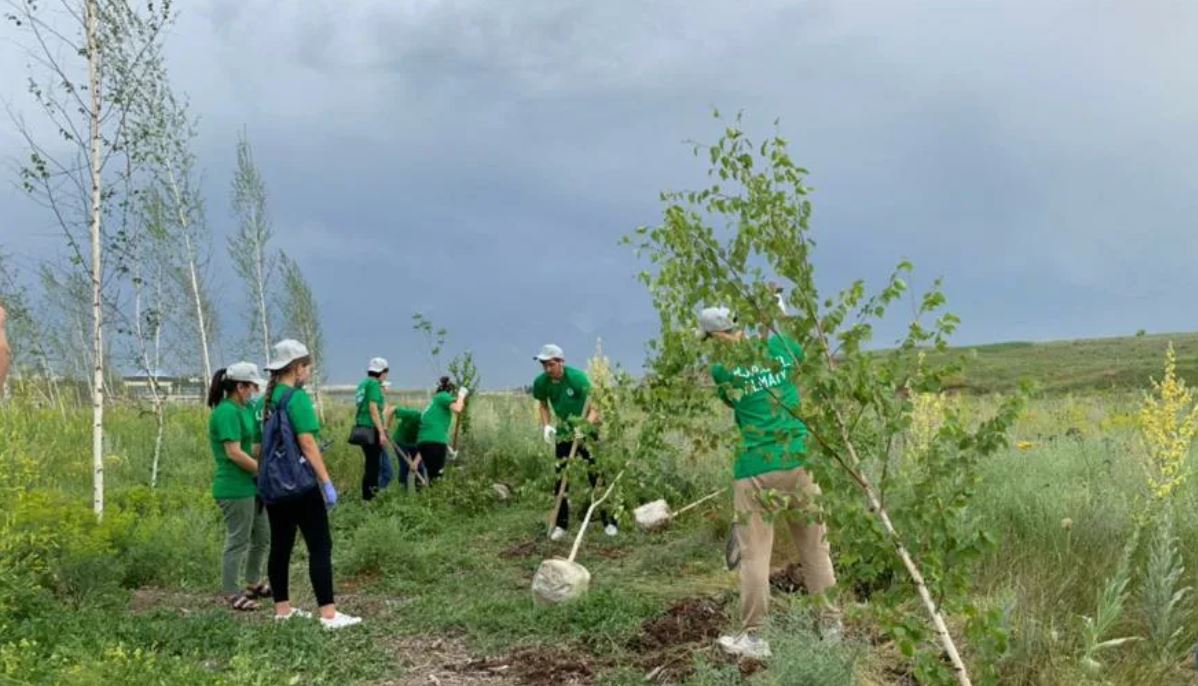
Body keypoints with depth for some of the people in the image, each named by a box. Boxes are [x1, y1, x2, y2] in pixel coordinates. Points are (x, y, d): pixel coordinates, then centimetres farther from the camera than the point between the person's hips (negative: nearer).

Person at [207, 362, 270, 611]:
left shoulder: (241, 409, 11)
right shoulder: (227, 412, -18)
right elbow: (233, 452, -23)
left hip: (250, 486, 10)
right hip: (235, 489, -10)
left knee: (262, 536, 19)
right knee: (238, 541, 1)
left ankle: (254, 584, 34)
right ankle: (232, 595, 13)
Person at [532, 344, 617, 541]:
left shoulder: (577, 377, -24)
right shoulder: (541, 382, -13)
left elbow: (594, 408, -24)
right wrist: (546, 425, -8)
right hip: (563, 434, 4)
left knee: (596, 475, -3)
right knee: (560, 478, 4)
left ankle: (609, 521, 7)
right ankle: (561, 525, 15)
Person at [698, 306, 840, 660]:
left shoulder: (721, 368, -2)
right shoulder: (780, 346, 7)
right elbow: (801, 356, 29)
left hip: (756, 468, -4)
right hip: (799, 460, 4)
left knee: (755, 551, 3)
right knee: (815, 545, 13)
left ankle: (753, 636, 7)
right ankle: (830, 622, 22)